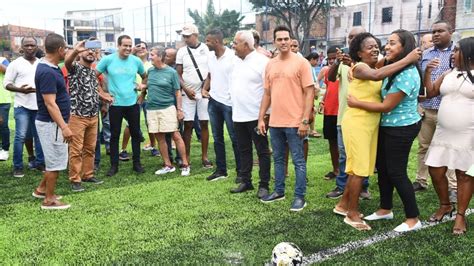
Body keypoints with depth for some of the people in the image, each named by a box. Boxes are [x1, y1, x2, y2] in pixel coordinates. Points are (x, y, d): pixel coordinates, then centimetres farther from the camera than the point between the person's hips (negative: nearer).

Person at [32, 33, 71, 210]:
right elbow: (50, 103, -28)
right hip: (52, 124, -10)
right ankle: (49, 200, 13)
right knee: (55, 162, 1)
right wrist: (64, 127, -31)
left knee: (53, 160, 23)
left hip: (53, 123, 10)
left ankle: (41, 189, 36)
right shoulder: (47, 72, -23)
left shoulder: (49, 67, 8)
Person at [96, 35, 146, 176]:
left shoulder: (136, 60, 1)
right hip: (115, 104, -2)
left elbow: (145, 76, 18)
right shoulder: (108, 59, -7)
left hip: (132, 103, 3)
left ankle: (137, 163, 22)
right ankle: (114, 165, 16)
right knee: (115, 135, 5)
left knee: (135, 133, 9)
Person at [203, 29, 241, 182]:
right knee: (217, 138, 12)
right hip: (213, 101, 7)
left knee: (235, 138, 3)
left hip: (229, 103, -7)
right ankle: (220, 170, 22)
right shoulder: (210, 56, 7)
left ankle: (240, 171, 14)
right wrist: (204, 89, 4)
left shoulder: (232, 57, -14)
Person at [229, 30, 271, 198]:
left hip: (256, 115, -8)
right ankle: (245, 182, 26)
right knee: (244, 150, 15)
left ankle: (264, 185, 10)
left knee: (262, 151, 3)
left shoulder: (262, 61, -12)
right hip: (238, 115, 8)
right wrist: (235, 109, 17)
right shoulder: (238, 63, 14)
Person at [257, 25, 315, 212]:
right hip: (275, 122, 6)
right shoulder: (270, 65, 10)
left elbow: (309, 92, -9)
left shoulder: (301, 62, -7)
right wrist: (261, 118, 10)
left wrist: (305, 120, -15)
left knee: (298, 161, 3)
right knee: (278, 159, 16)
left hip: (294, 122, -6)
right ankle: (279, 191, 29)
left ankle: (300, 197, 12)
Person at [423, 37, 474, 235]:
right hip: (443, 133, 5)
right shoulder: (448, 74, 10)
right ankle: (445, 206, 27)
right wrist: (427, 72, -1)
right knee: (435, 171, 6)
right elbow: (429, 93, 11)